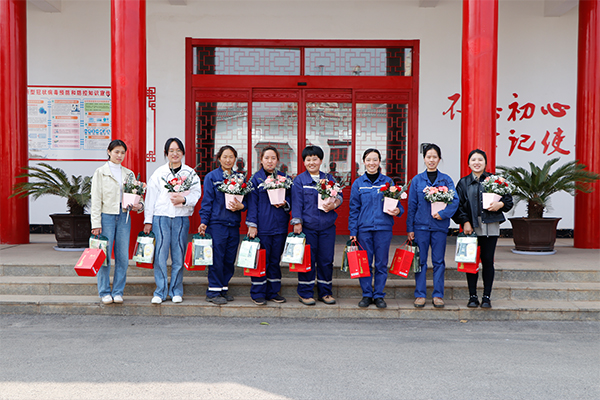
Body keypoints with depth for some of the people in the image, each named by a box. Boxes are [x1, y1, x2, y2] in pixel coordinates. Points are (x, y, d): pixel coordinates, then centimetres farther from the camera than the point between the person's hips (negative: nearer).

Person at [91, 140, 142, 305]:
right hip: (107, 216, -3)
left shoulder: (129, 173, 13)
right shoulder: (100, 172, 2)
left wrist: (139, 205, -7)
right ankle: (105, 292, 11)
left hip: (124, 217, 3)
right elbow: (96, 199, -3)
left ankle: (118, 291, 13)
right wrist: (96, 223, -9)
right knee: (105, 255, -1)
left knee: (123, 257, 2)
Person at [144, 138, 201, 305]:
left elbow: (196, 193, 3)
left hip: (181, 218, 1)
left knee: (178, 256, 2)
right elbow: (150, 197, 8)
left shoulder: (190, 173, 10)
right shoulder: (159, 173, 8)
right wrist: (148, 221, 5)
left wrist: (183, 199, -17)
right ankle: (160, 291, 7)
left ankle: (176, 291, 15)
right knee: (160, 255, -3)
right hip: (161, 217, 0)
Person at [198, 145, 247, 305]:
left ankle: (223, 288, 19)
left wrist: (240, 206, -9)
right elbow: (207, 201, -1)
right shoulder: (211, 176, 2)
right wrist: (204, 222, -8)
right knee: (217, 258, -4)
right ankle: (213, 291, 5)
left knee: (230, 259, 7)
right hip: (217, 222, -4)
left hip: (234, 223, 4)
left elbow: (246, 200, 14)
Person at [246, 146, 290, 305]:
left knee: (275, 259, 10)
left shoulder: (284, 178, 9)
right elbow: (252, 203, -3)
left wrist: (285, 204, -7)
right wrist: (252, 225, -9)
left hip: (280, 226, 4)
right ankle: (258, 294, 11)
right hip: (262, 226, -3)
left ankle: (273, 292, 21)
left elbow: (290, 197, 17)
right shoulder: (256, 179, -1)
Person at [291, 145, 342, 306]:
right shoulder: (299, 180, 3)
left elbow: (339, 195, 11)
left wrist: (334, 204, -11)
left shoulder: (329, 178, 12)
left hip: (327, 226, 3)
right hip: (307, 226, -3)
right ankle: (305, 293, 13)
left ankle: (325, 292, 19)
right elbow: (296, 203, -2)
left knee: (326, 259, 6)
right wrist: (297, 222, -10)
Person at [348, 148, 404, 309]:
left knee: (381, 263, 5)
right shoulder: (358, 183, 5)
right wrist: (353, 231, 2)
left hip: (383, 228, 0)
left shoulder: (388, 181, 5)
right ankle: (367, 294, 17)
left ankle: (379, 295, 16)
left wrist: (397, 211, -12)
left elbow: (396, 203, 11)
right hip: (364, 228, 0)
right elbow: (353, 209, 7)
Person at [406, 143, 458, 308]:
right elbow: (411, 205, 5)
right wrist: (410, 228, 1)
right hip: (421, 225, 0)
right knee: (420, 261, 3)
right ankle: (420, 294, 11)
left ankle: (438, 295, 12)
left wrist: (444, 213, -20)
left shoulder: (446, 180, 6)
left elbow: (455, 200, -3)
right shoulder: (417, 180, 6)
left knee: (439, 261, 4)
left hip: (439, 226, 0)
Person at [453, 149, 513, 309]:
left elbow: (508, 198, 9)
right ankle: (473, 296, 12)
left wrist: (501, 204, -12)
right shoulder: (463, 183, 8)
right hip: (471, 227, 0)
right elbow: (458, 205, 4)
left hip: (490, 227, 0)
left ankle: (486, 297, 11)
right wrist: (465, 221, -8)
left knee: (487, 261, 1)